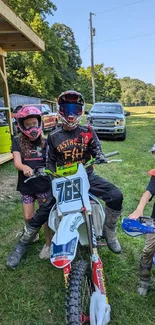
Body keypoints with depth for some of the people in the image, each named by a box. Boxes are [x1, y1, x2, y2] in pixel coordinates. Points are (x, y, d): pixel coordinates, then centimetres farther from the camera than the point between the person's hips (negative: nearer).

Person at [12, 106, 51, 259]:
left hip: (44, 185, -1)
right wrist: (24, 167, -37)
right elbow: (17, 162, -15)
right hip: (26, 186, 1)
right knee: (28, 218, 10)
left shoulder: (45, 142, 0)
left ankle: (48, 244, 29)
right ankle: (33, 236, 42)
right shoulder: (18, 141, -2)